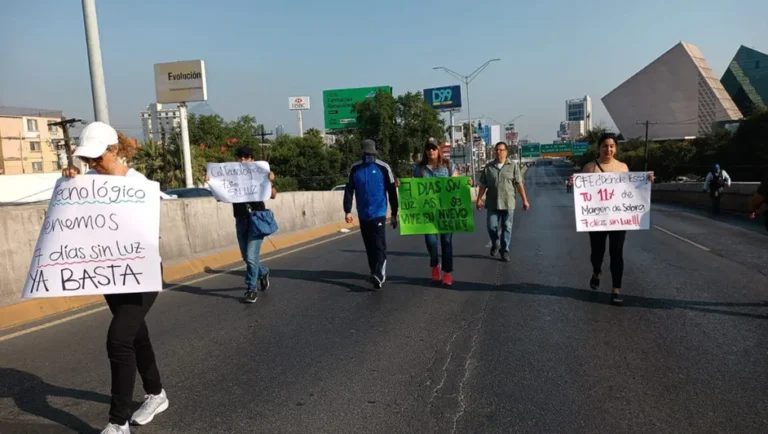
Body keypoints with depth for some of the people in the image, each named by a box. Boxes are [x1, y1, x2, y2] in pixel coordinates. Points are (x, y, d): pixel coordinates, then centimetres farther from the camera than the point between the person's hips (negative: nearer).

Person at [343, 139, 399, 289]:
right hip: (363, 215, 2)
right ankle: (376, 274, 6)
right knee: (369, 247, 4)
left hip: (379, 214, -2)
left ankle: (378, 275, -2)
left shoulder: (383, 168, -1)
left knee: (379, 246, -2)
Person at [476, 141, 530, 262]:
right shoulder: (488, 167, 5)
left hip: (508, 203, -1)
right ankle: (495, 244, 30)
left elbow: (519, 184, 0)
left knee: (507, 227, 3)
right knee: (492, 226, 3)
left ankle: (505, 251, 15)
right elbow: (483, 185, 7)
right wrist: (479, 199, 1)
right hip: (492, 203, 1)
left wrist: (525, 200, -2)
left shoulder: (513, 166, 0)